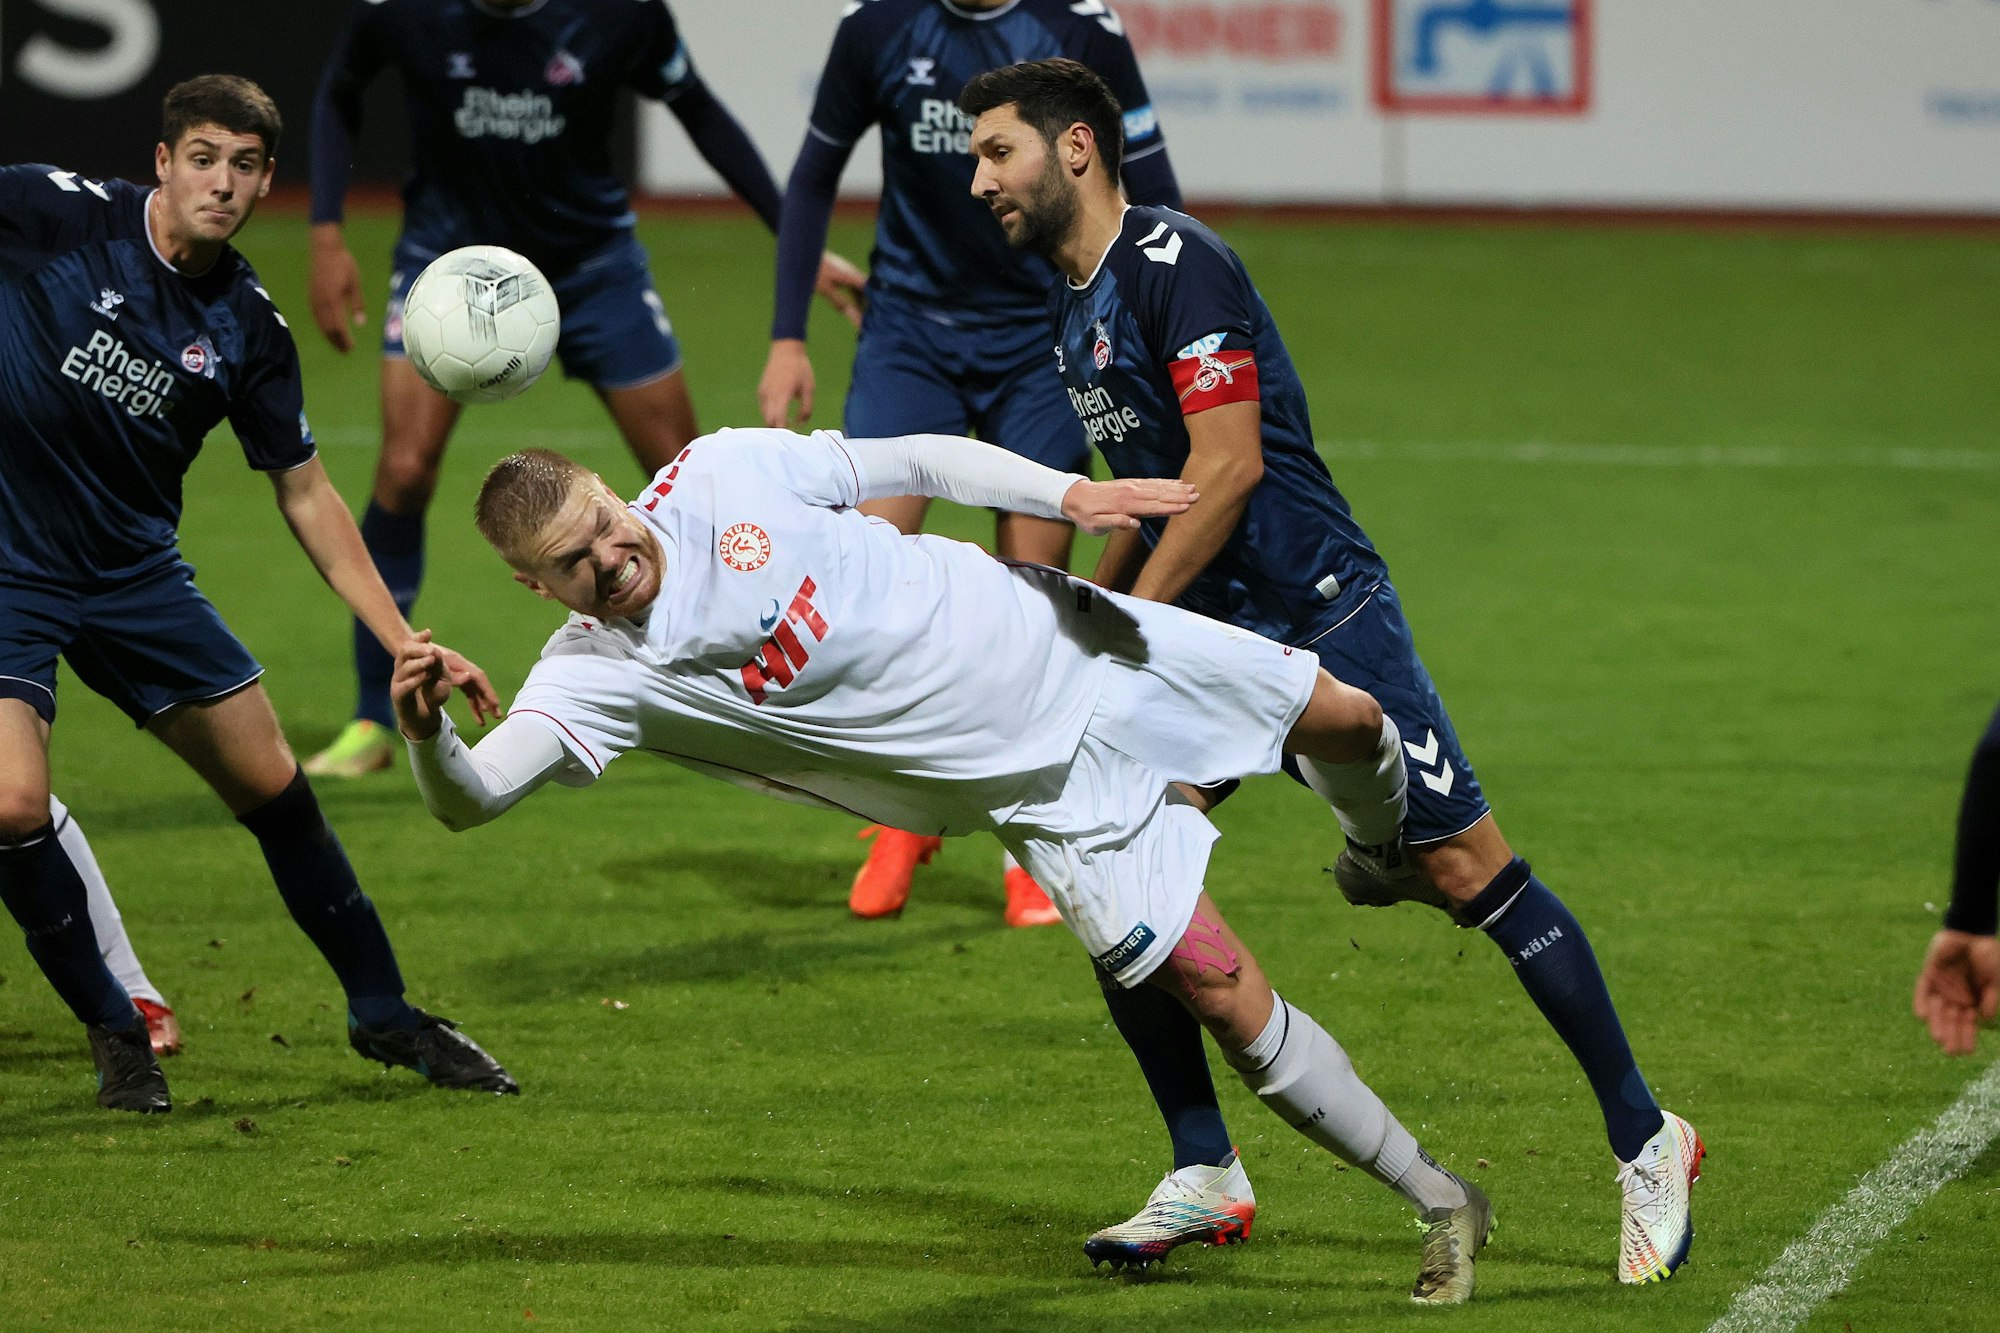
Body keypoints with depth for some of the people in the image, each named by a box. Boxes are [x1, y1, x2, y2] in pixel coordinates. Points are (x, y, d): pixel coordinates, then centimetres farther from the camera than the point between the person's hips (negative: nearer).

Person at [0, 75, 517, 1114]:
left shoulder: (249, 328, -2)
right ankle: (113, 1031, 3)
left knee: (274, 788, 6)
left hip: (137, 571, 4)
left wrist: (405, 641, 2)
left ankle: (380, 1011, 26)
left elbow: (305, 495, 6)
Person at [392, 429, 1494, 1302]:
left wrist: (1070, 494, -14)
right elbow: (473, 795, -30)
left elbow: (923, 462, -3)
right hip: (1041, 784, -2)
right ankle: (1440, 1204, 11)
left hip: (1061, 641, 2)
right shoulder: (599, 673, -19)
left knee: (1345, 721, 12)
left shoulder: (722, 474, -14)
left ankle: (1382, 847, 52)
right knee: (1232, 1006, -8)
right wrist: (425, 727, -52)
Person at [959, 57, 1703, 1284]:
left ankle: (1646, 1140, 5)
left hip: (1320, 617, -8)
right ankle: (1204, 1171, 4)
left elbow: (1229, 467, -20)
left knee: (1467, 870, -6)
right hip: (1203, 636, 8)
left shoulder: (1176, 263, -14)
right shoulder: (1076, 310, 13)